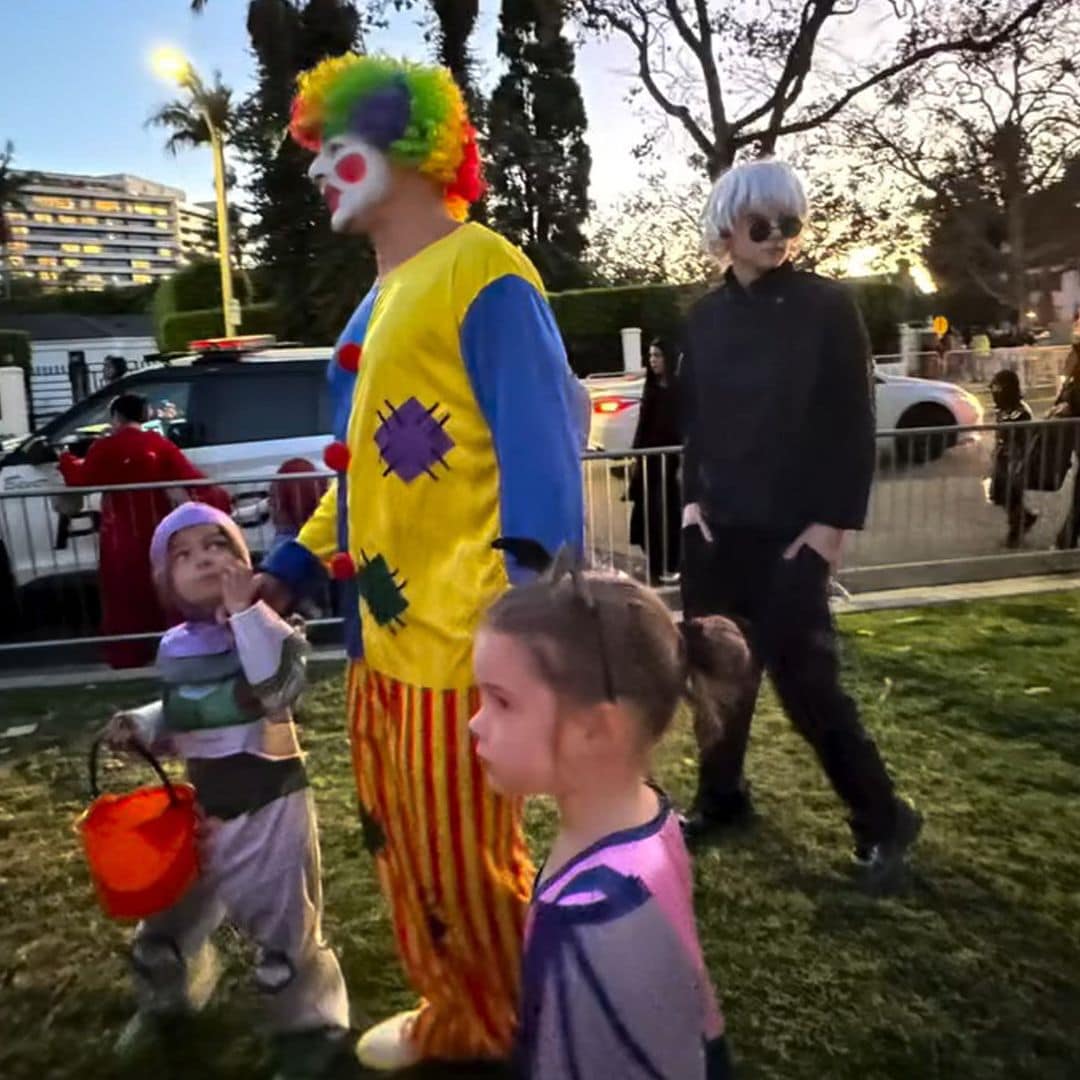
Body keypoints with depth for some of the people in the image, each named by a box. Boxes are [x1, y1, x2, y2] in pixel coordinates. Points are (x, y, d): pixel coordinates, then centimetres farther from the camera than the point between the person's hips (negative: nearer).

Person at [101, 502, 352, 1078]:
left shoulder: (266, 626, -14)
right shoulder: (175, 648, 2)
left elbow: (281, 687, -34)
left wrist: (246, 611, -32)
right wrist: (139, 725, -2)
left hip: (269, 800, -6)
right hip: (202, 804, 6)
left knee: (282, 924, 5)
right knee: (168, 909, 23)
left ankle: (311, 1030, 29)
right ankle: (166, 999, 55)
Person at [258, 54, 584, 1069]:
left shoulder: (481, 275, -12)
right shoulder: (382, 297, 17)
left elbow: (541, 463, -19)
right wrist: (293, 565, 20)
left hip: (460, 640, -9)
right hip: (379, 633, 9)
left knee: (468, 867, 8)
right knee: (404, 856, 21)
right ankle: (453, 1020, 44)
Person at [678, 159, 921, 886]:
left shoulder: (828, 307, -5)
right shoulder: (706, 317, 8)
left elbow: (855, 425, -6)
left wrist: (834, 523, -11)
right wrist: (693, 498, 3)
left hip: (793, 531, -5)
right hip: (715, 526, 5)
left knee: (803, 674, -3)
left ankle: (882, 817, 18)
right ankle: (721, 797, 31)